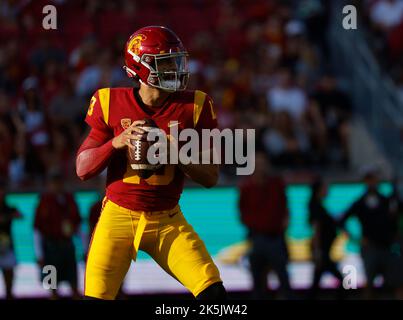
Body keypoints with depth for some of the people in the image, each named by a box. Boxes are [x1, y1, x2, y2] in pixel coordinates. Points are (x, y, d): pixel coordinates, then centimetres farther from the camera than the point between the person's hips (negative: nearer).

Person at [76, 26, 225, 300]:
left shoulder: (193, 107, -3)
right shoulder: (111, 104, -5)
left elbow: (211, 177, -2)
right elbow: (83, 169, -1)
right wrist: (117, 142, -19)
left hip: (167, 221, 1)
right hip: (119, 216, -1)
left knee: (213, 292, -14)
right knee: (96, 295, -10)